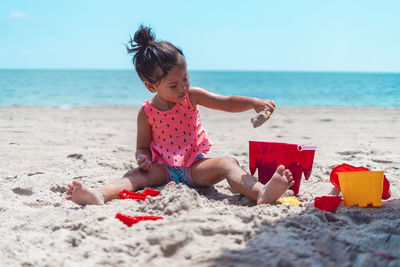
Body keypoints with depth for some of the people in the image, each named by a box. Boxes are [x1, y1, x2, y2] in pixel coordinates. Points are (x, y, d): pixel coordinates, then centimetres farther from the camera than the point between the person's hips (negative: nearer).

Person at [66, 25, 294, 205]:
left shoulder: (191, 96, -1)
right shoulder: (147, 112, -3)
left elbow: (227, 103, -5)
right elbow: (143, 146, 5)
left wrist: (254, 103, -23)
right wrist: (143, 158, -20)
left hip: (194, 166, 1)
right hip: (164, 169, -1)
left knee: (228, 163, -25)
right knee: (136, 175, -27)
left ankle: (262, 194, -49)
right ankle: (100, 195, -53)